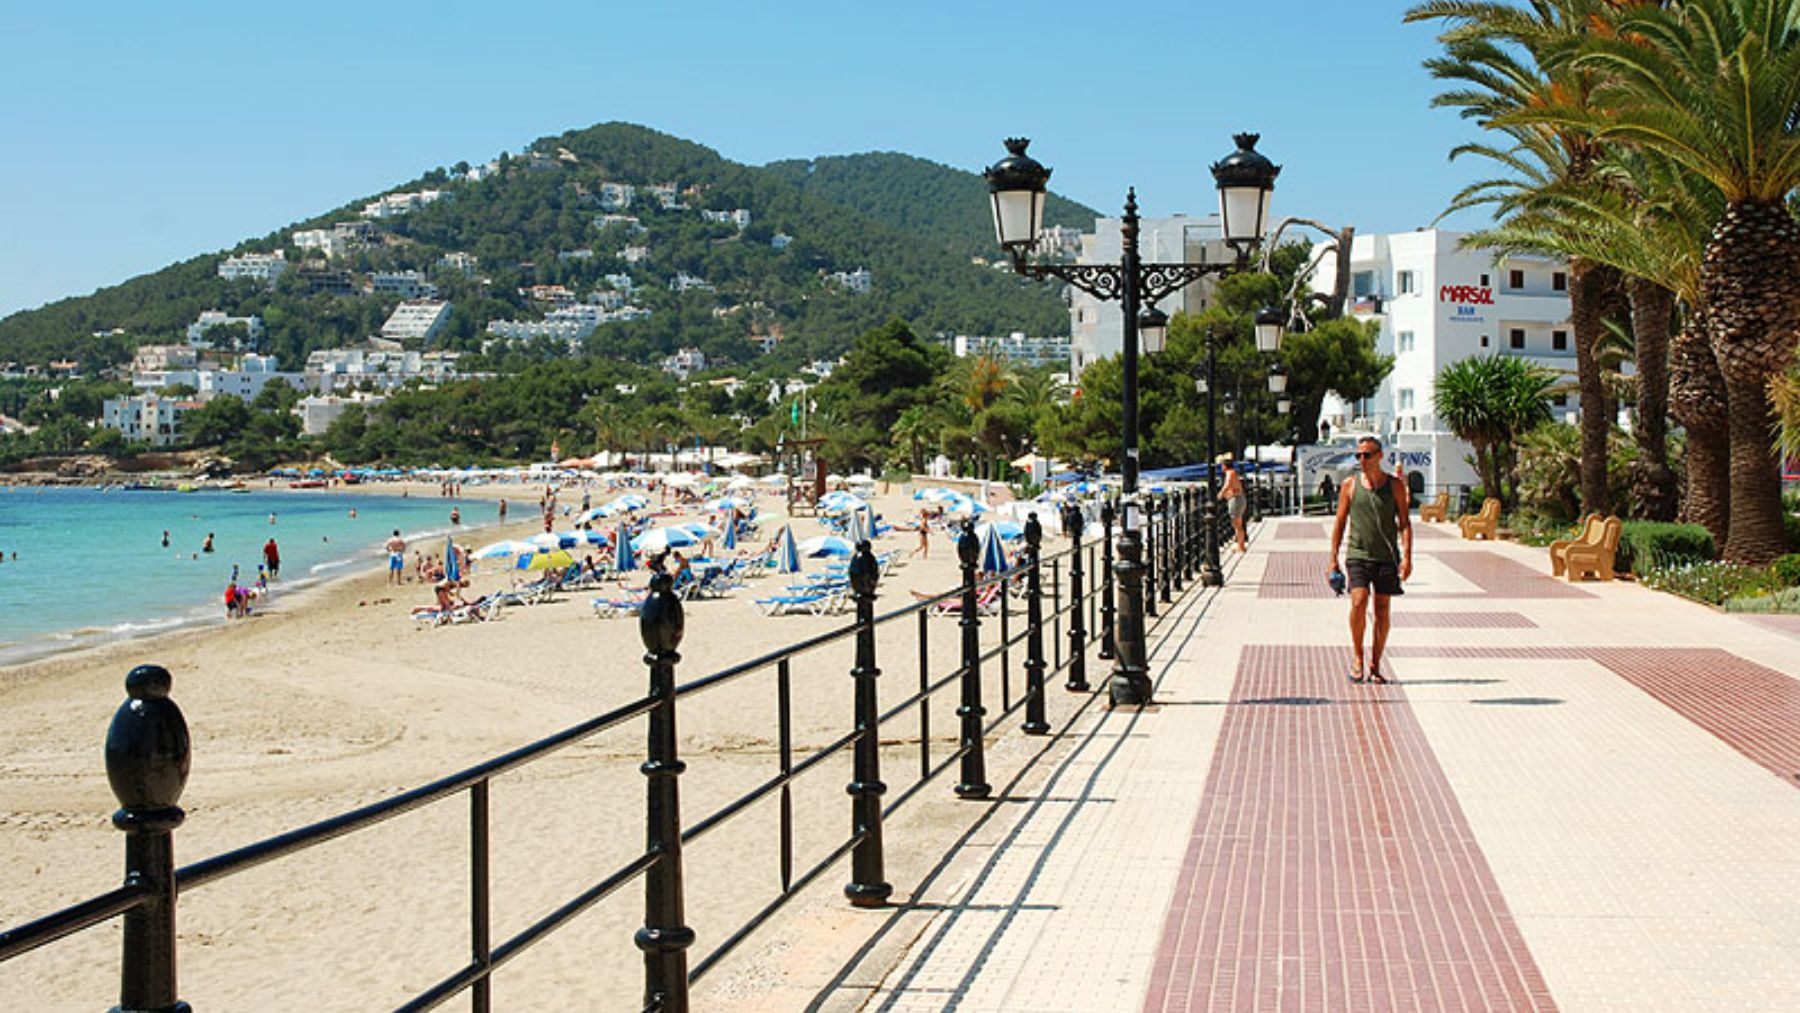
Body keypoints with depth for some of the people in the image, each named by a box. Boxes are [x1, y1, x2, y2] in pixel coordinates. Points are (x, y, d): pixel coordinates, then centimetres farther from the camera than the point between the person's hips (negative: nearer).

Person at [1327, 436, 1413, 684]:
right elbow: (1340, 522, 9)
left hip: (1386, 556, 1)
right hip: (1358, 554, -1)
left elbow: (1404, 523, 4)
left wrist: (1407, 557, -7)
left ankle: (1375, 666, 13)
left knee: (1382, 610, 3)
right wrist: (1333, 559, 4)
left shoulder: (1395, 485, 4)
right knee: (1359, 601, -19)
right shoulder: (1350, 485, 4)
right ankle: (1358, 659, -4)